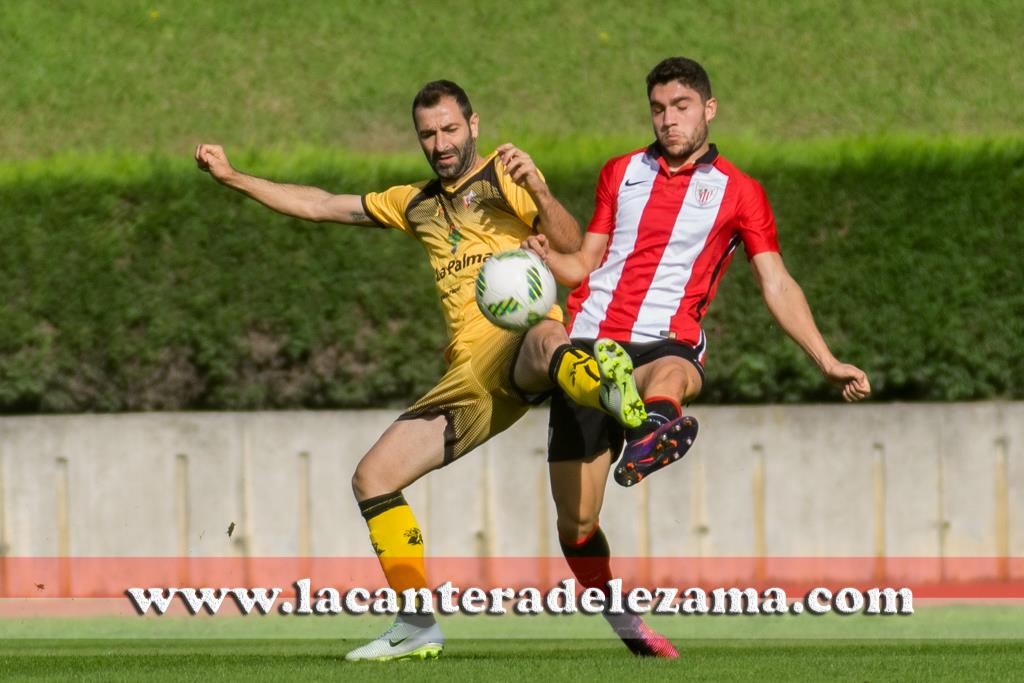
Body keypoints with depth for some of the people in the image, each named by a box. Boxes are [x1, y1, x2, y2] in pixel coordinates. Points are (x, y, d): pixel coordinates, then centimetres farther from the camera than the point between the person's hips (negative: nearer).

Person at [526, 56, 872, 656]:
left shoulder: (738, 191, 8)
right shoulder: (621, 173, 18)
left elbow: (777, 284, 7)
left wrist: (827, 362, -1)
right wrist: (545, 258, -2)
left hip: (666, 342, -3)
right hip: (590, 342, 3)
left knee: (670, 375, -44)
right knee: (576, 526, -1)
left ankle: (655, 430, -76)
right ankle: (620, 617, 19)